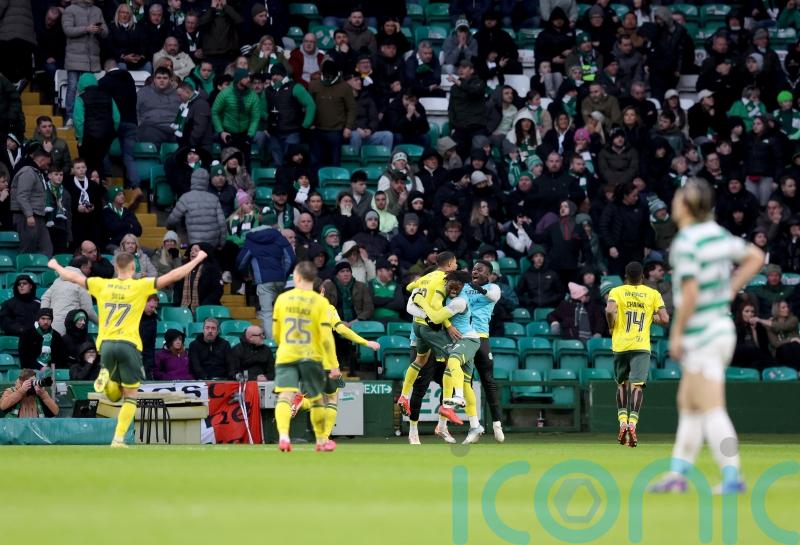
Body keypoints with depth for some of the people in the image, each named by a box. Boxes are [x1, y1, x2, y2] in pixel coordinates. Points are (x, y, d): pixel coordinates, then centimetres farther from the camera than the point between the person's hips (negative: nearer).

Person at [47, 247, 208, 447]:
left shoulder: (102, 285, 8)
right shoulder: (141, 286, -1)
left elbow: (72, 277, 20)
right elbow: (173, 276, -2)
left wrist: (55, 266, 39)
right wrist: (197, 259, 7)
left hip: (106, 343, 3)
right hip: (129, 344, -3)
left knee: (113, 394, 20)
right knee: (130, 397, 7)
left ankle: (105, 376, -13)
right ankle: (119, 439, -4)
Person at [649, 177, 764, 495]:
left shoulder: (686, 243, -17)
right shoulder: (718, 234, 8)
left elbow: (691, 293, -24)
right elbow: (755, 257, 19)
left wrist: (677, 333, -14)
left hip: (702, 336, -9)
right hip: (722, 327, 9)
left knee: (711, 410, -7)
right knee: (687, 404, 15)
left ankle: (732, 477, -10)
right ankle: (678, 474, 19)